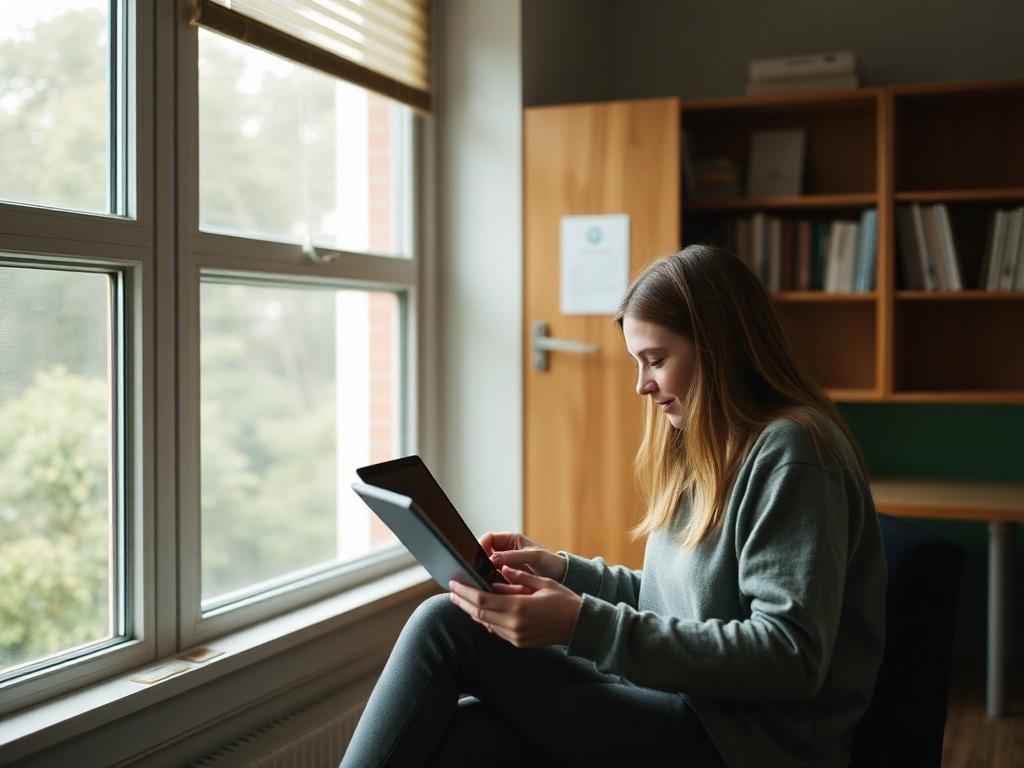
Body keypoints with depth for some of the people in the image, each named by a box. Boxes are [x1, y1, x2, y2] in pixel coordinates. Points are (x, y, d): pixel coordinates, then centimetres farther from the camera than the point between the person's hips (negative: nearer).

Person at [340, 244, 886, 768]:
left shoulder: (789, 452, -11)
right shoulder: (708, 448, 17)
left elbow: (791, 658, -20)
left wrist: (584, 625, -24)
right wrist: (561, 570, 7)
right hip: (685, 711, 8)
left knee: (446, 627, -15)